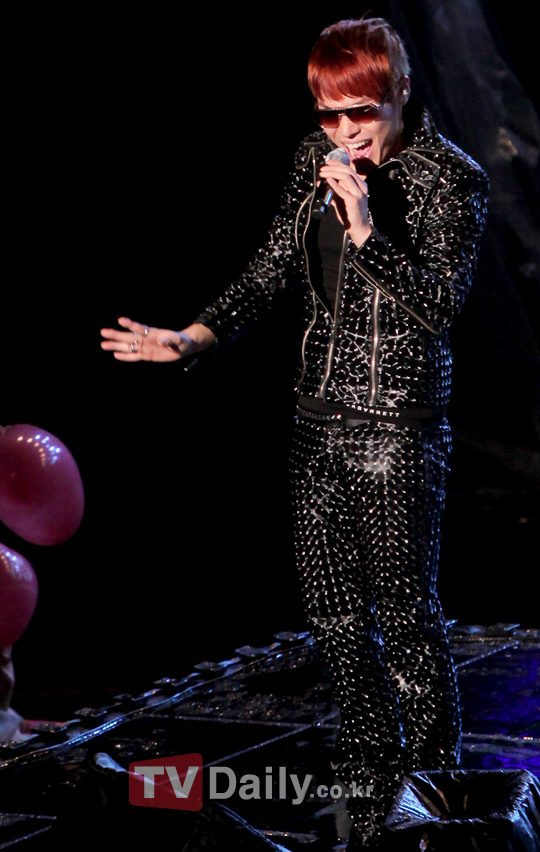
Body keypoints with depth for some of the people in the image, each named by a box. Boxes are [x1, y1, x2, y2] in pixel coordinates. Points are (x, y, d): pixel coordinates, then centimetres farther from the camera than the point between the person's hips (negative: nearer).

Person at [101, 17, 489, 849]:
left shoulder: (452, 178, -11)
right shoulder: (318, 158, 6)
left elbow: (439, 303, -17)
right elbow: (273, 271, 9)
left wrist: (368, 231, -28)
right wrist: (191, 338, -3)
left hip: (399, 429, -6)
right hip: (320, 420, 6)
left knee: (403, 612, 1)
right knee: (336, 619, 12)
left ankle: (435, 777, 19)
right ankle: (375, 777, 26)